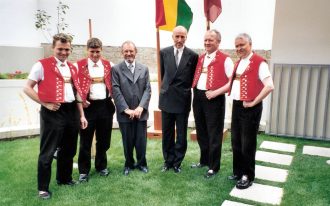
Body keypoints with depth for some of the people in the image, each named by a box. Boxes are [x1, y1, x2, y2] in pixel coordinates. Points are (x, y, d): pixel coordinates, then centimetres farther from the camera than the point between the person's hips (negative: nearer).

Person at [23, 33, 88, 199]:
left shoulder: (72, 67, 13)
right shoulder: (42, 65, -5)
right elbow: (27, 88, -6)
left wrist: (82, 115, 12)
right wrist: (45, 104, -12)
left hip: (71, 111, 6)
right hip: (53, 112, -6)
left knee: (69, 149, 16)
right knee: (47, 152, 2)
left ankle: (64, 178, 35)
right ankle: (43, 188, 16)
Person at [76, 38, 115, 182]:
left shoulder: (108, 65, 8)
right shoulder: (79, 65, -1)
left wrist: (111, 97, 1)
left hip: (105, 105, 3)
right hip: (88, 106, -3)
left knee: (104, 139, 12)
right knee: (85, 141, 4)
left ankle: (101, 166, 28)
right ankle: (84, 171, 16)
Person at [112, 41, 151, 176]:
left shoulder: (144, 69, 10)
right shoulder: (116, 69, 0)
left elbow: (147, 90, 3)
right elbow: (116, 91, -7)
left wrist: (141, 107, -11)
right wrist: (126, 109, -13)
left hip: (141, 112, 2)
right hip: (125, 113, -2)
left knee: (141, 140, 7)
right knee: (128, 141, 8)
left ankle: (141, 163, 26)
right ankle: (129, 164, 28)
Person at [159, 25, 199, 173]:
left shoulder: (193, 55, -5)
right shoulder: (164, 52, 2)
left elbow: (193, 77, 5)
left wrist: (185, 88, 5)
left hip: (183, 99, -2)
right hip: (167, 98, 2)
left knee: (181, 134, 8)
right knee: (167, 133, 12)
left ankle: (177, 162, 23)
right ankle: (168, 161, 27)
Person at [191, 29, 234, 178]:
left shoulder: (225, 59, -8)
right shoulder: (200, 58, 14)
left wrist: (216, 92, -19)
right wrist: (194, 90, 6)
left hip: (214, 99, -7)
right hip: (198, 97, 7)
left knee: (214, 134, 3)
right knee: (201, 132, 17)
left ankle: (214, 166, 17)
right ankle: (204, 160, 34)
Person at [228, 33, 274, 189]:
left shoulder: (259, 62, -13)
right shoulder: (238, 63, 14)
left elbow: (269, 86, -22)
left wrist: (253, 102, -18)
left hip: (250, 108, -8)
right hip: (236, 105, 8)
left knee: (247, 144, 2)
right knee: (235, 141, 15)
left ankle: (248, 176, 17)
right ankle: (238, 171, 30)